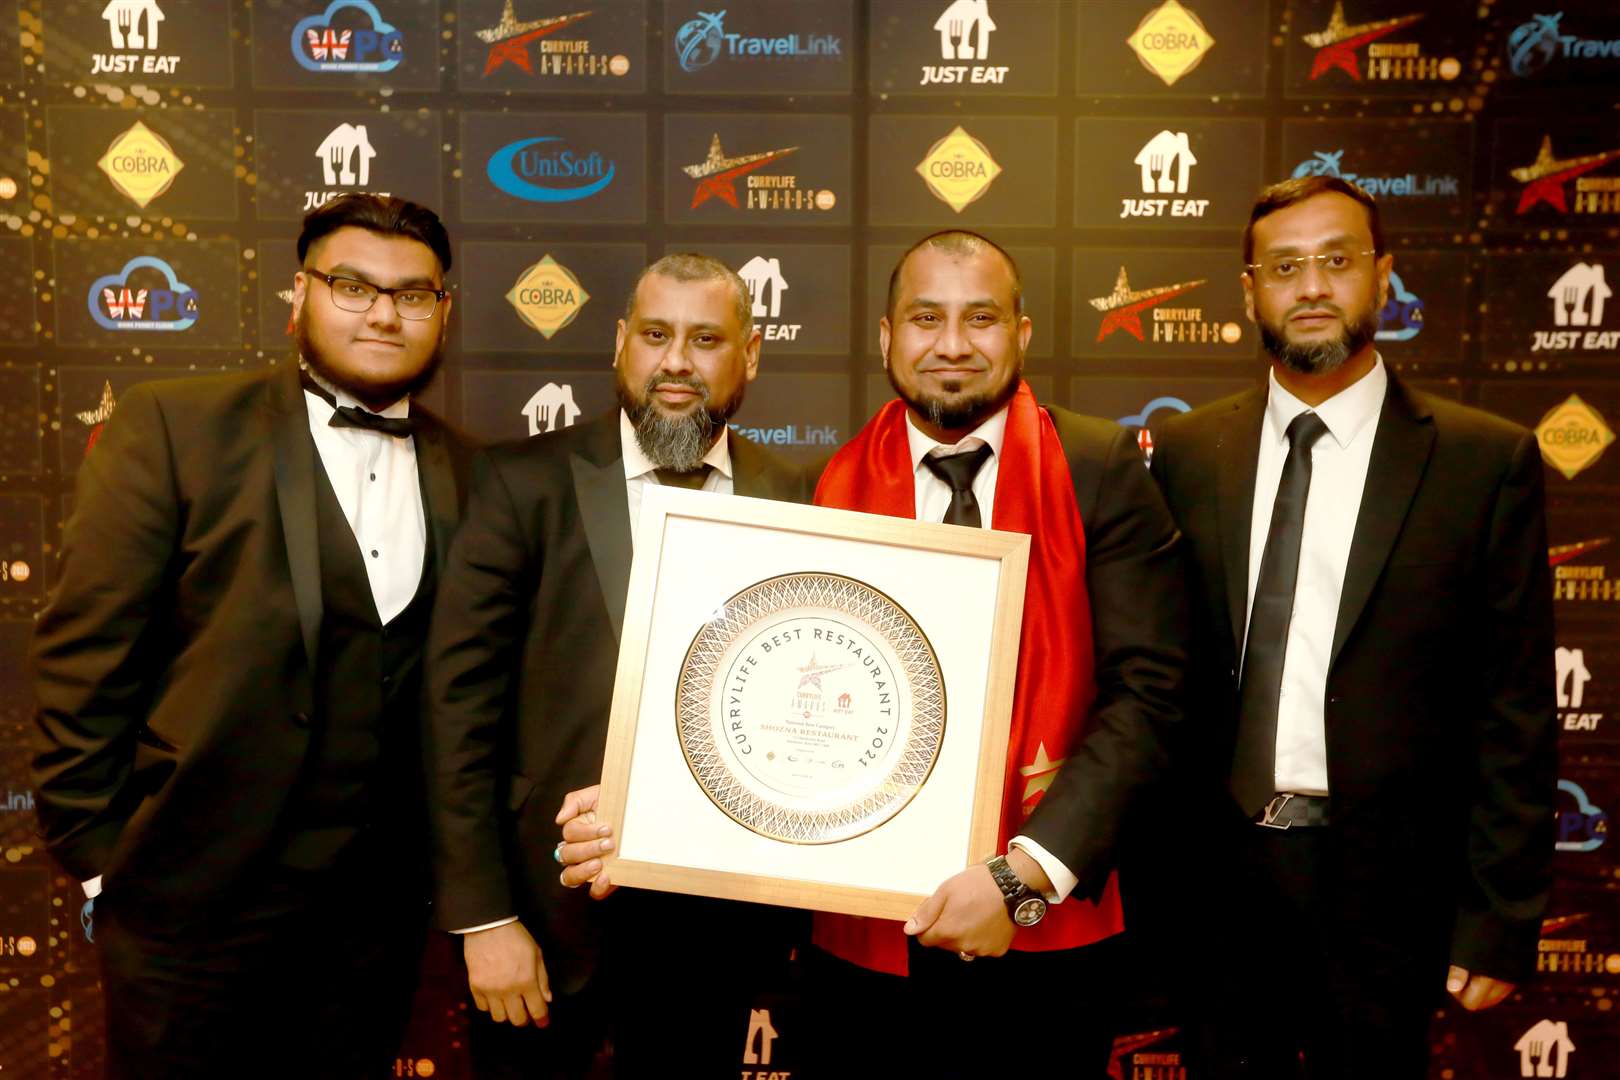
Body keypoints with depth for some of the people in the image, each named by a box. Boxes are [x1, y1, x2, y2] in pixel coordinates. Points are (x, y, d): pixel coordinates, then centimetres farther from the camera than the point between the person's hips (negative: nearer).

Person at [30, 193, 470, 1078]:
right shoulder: (172, 429, -7)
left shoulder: (467, 474, 2)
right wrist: (100, 859, -6)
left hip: (381, 907, 3)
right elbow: (85, 659, -7)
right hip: (194, 901, -3)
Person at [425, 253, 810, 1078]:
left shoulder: (795, 502, -1)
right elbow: (459, 704, -8)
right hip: (552, 900, -1)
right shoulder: (525, 482, -7)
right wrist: (482, 915, -10)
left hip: (726, 910, 2)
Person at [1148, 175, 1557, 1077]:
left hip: (1384, 886, -1)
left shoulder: (1486, 461, -4)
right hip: (1218, 874, 2)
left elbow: (1516, 713, -4)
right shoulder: (1185, 454, 1)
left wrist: (1502, 918, -5)